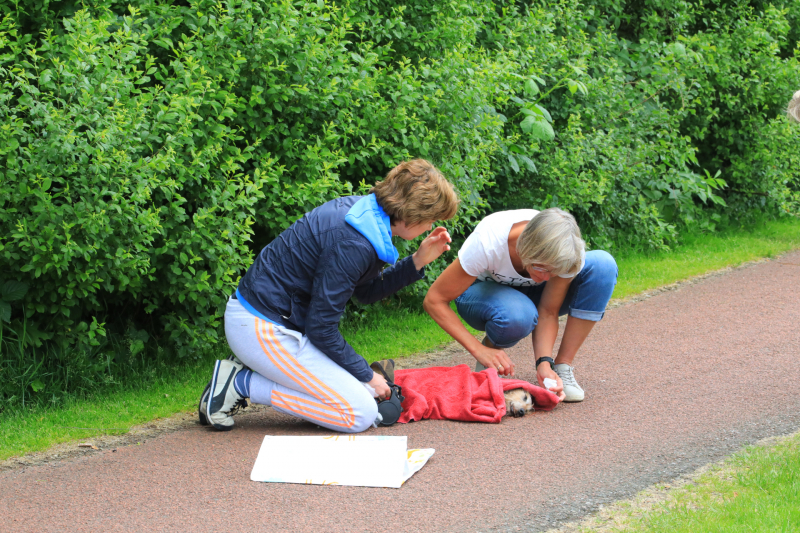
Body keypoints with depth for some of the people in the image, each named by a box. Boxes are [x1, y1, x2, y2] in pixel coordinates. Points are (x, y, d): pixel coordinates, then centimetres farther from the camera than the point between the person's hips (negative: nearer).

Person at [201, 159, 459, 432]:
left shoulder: (363, 212, 4)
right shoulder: (352, 245, -25)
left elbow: (367, 292, 17)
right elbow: (320, 328, -19)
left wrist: (418, 261, 3)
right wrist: (366, 375, -7)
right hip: (262, 328, -10)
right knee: (361, 413, -10)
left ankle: (243, 374, 10)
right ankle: (242, 383, -7)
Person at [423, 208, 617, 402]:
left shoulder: (569, 253, -30)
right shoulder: (487, 243, -38)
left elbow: (548, 313, -20)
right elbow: (434, 300, -30)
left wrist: (544, 363, -36)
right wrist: (479, 350, -38)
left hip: (529, 294, 3)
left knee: (603, 264, -26)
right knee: (517, 315, -43)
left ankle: (562, 367, -19)